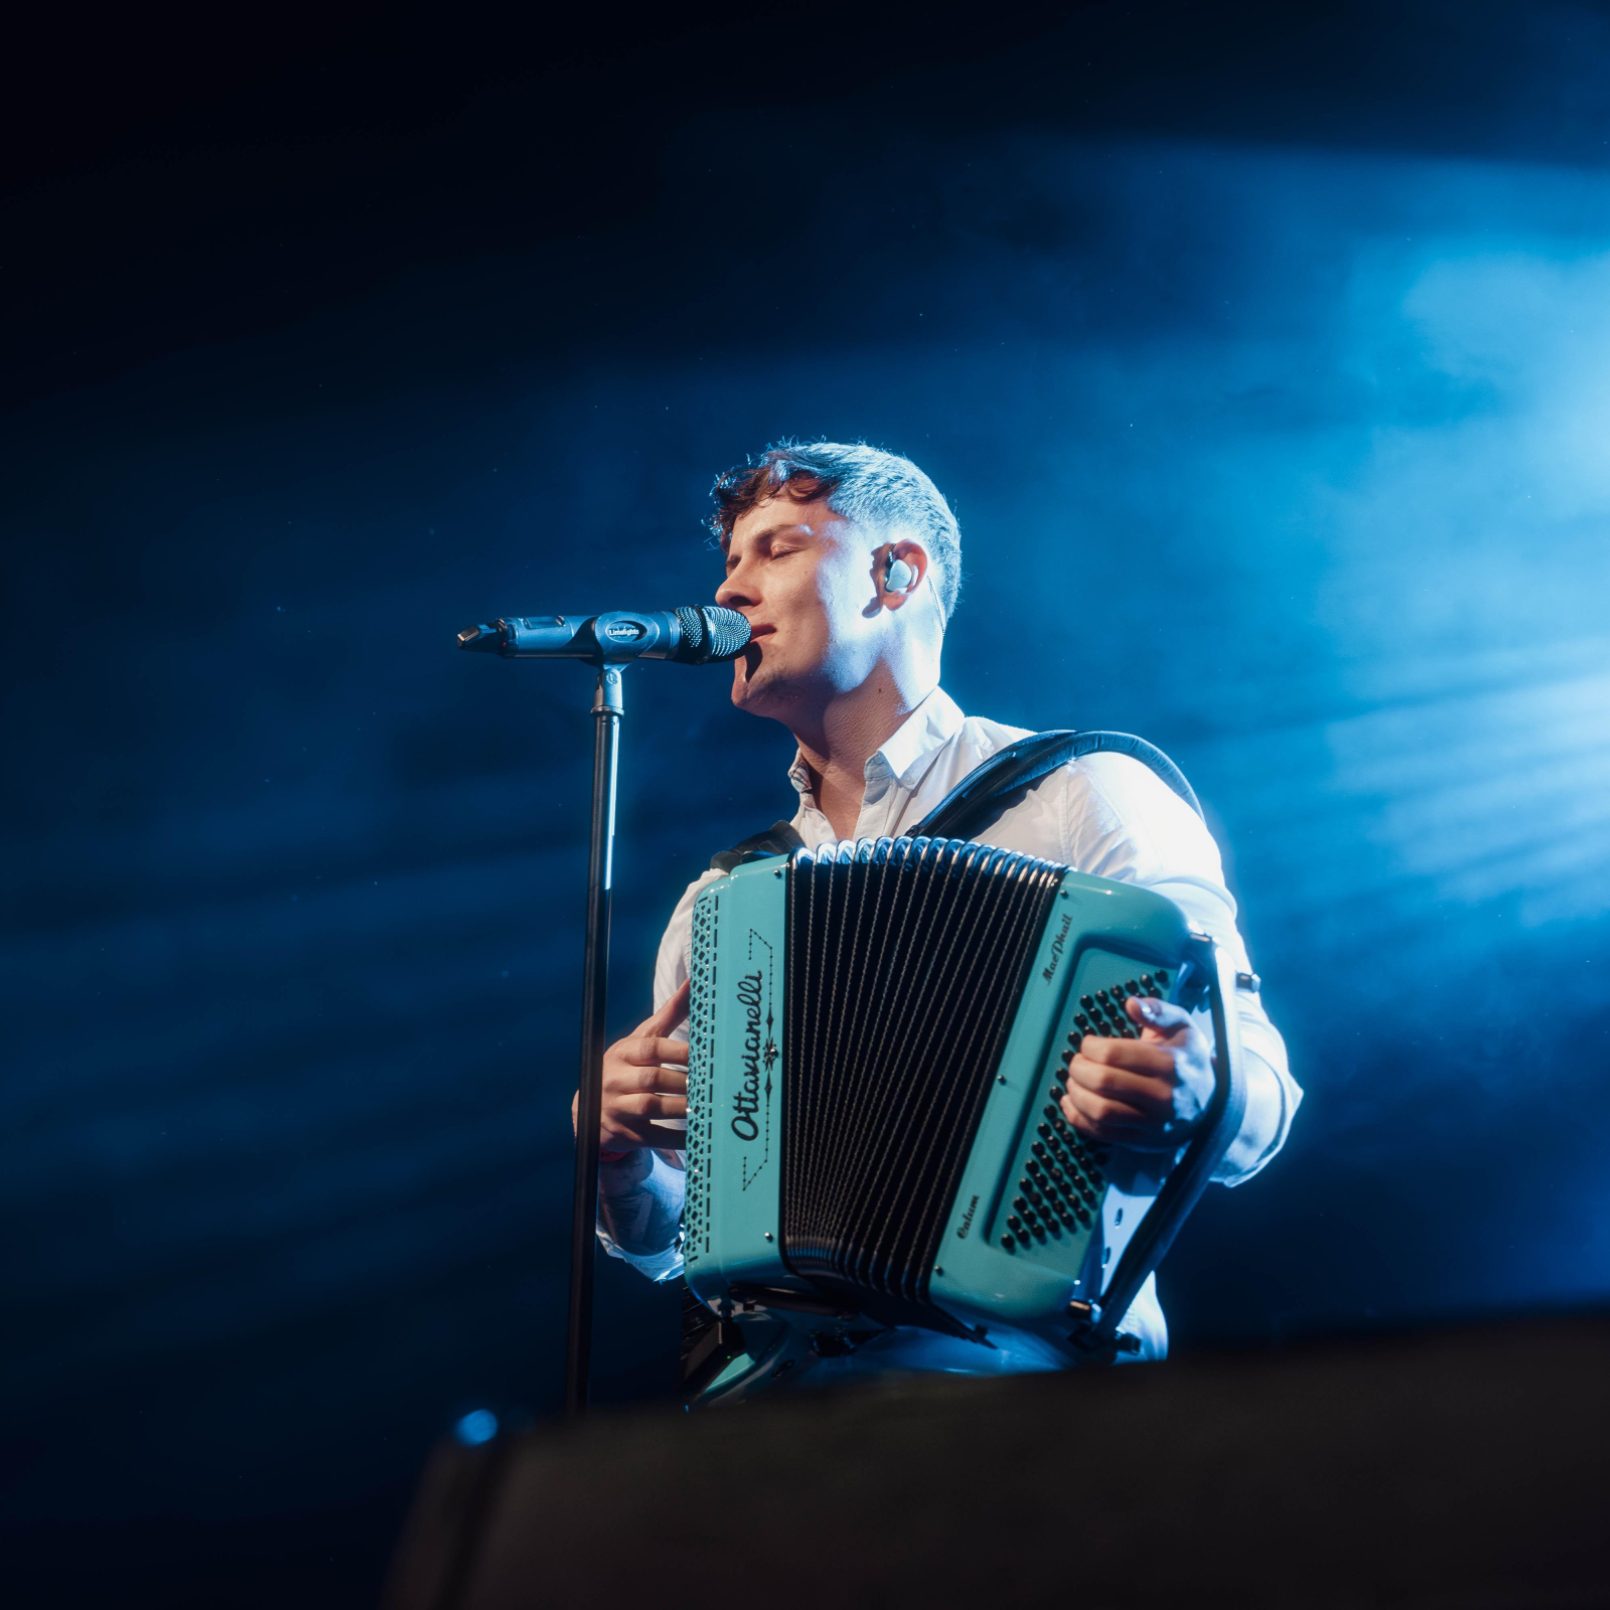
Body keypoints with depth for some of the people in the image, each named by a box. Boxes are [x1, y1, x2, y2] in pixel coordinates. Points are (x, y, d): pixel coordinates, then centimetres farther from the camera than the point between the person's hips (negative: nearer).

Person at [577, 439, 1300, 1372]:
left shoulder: (1086, 801, 2)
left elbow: (1257, 1106, -5)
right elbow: (665, 1241, 19)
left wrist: (1192, 1102, -27)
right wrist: (616, 1151, -2)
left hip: (1001, 1347, -5)